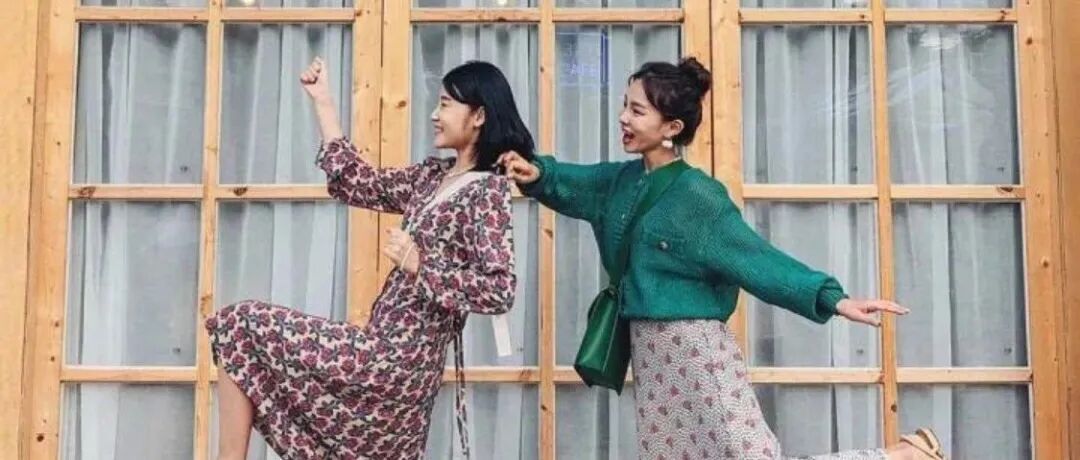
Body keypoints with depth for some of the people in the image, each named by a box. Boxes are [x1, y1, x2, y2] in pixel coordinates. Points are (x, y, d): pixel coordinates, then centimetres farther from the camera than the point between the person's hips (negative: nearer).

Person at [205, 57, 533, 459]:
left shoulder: (489, 191, -14)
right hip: (399, 354, 8)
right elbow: (354, 182, 15)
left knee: (240, 326, -3)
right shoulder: (434, 176, 12)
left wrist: (418, 265, -20)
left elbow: (499, 291, -22)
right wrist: (322, 101, 16)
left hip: (397, 354, -8)